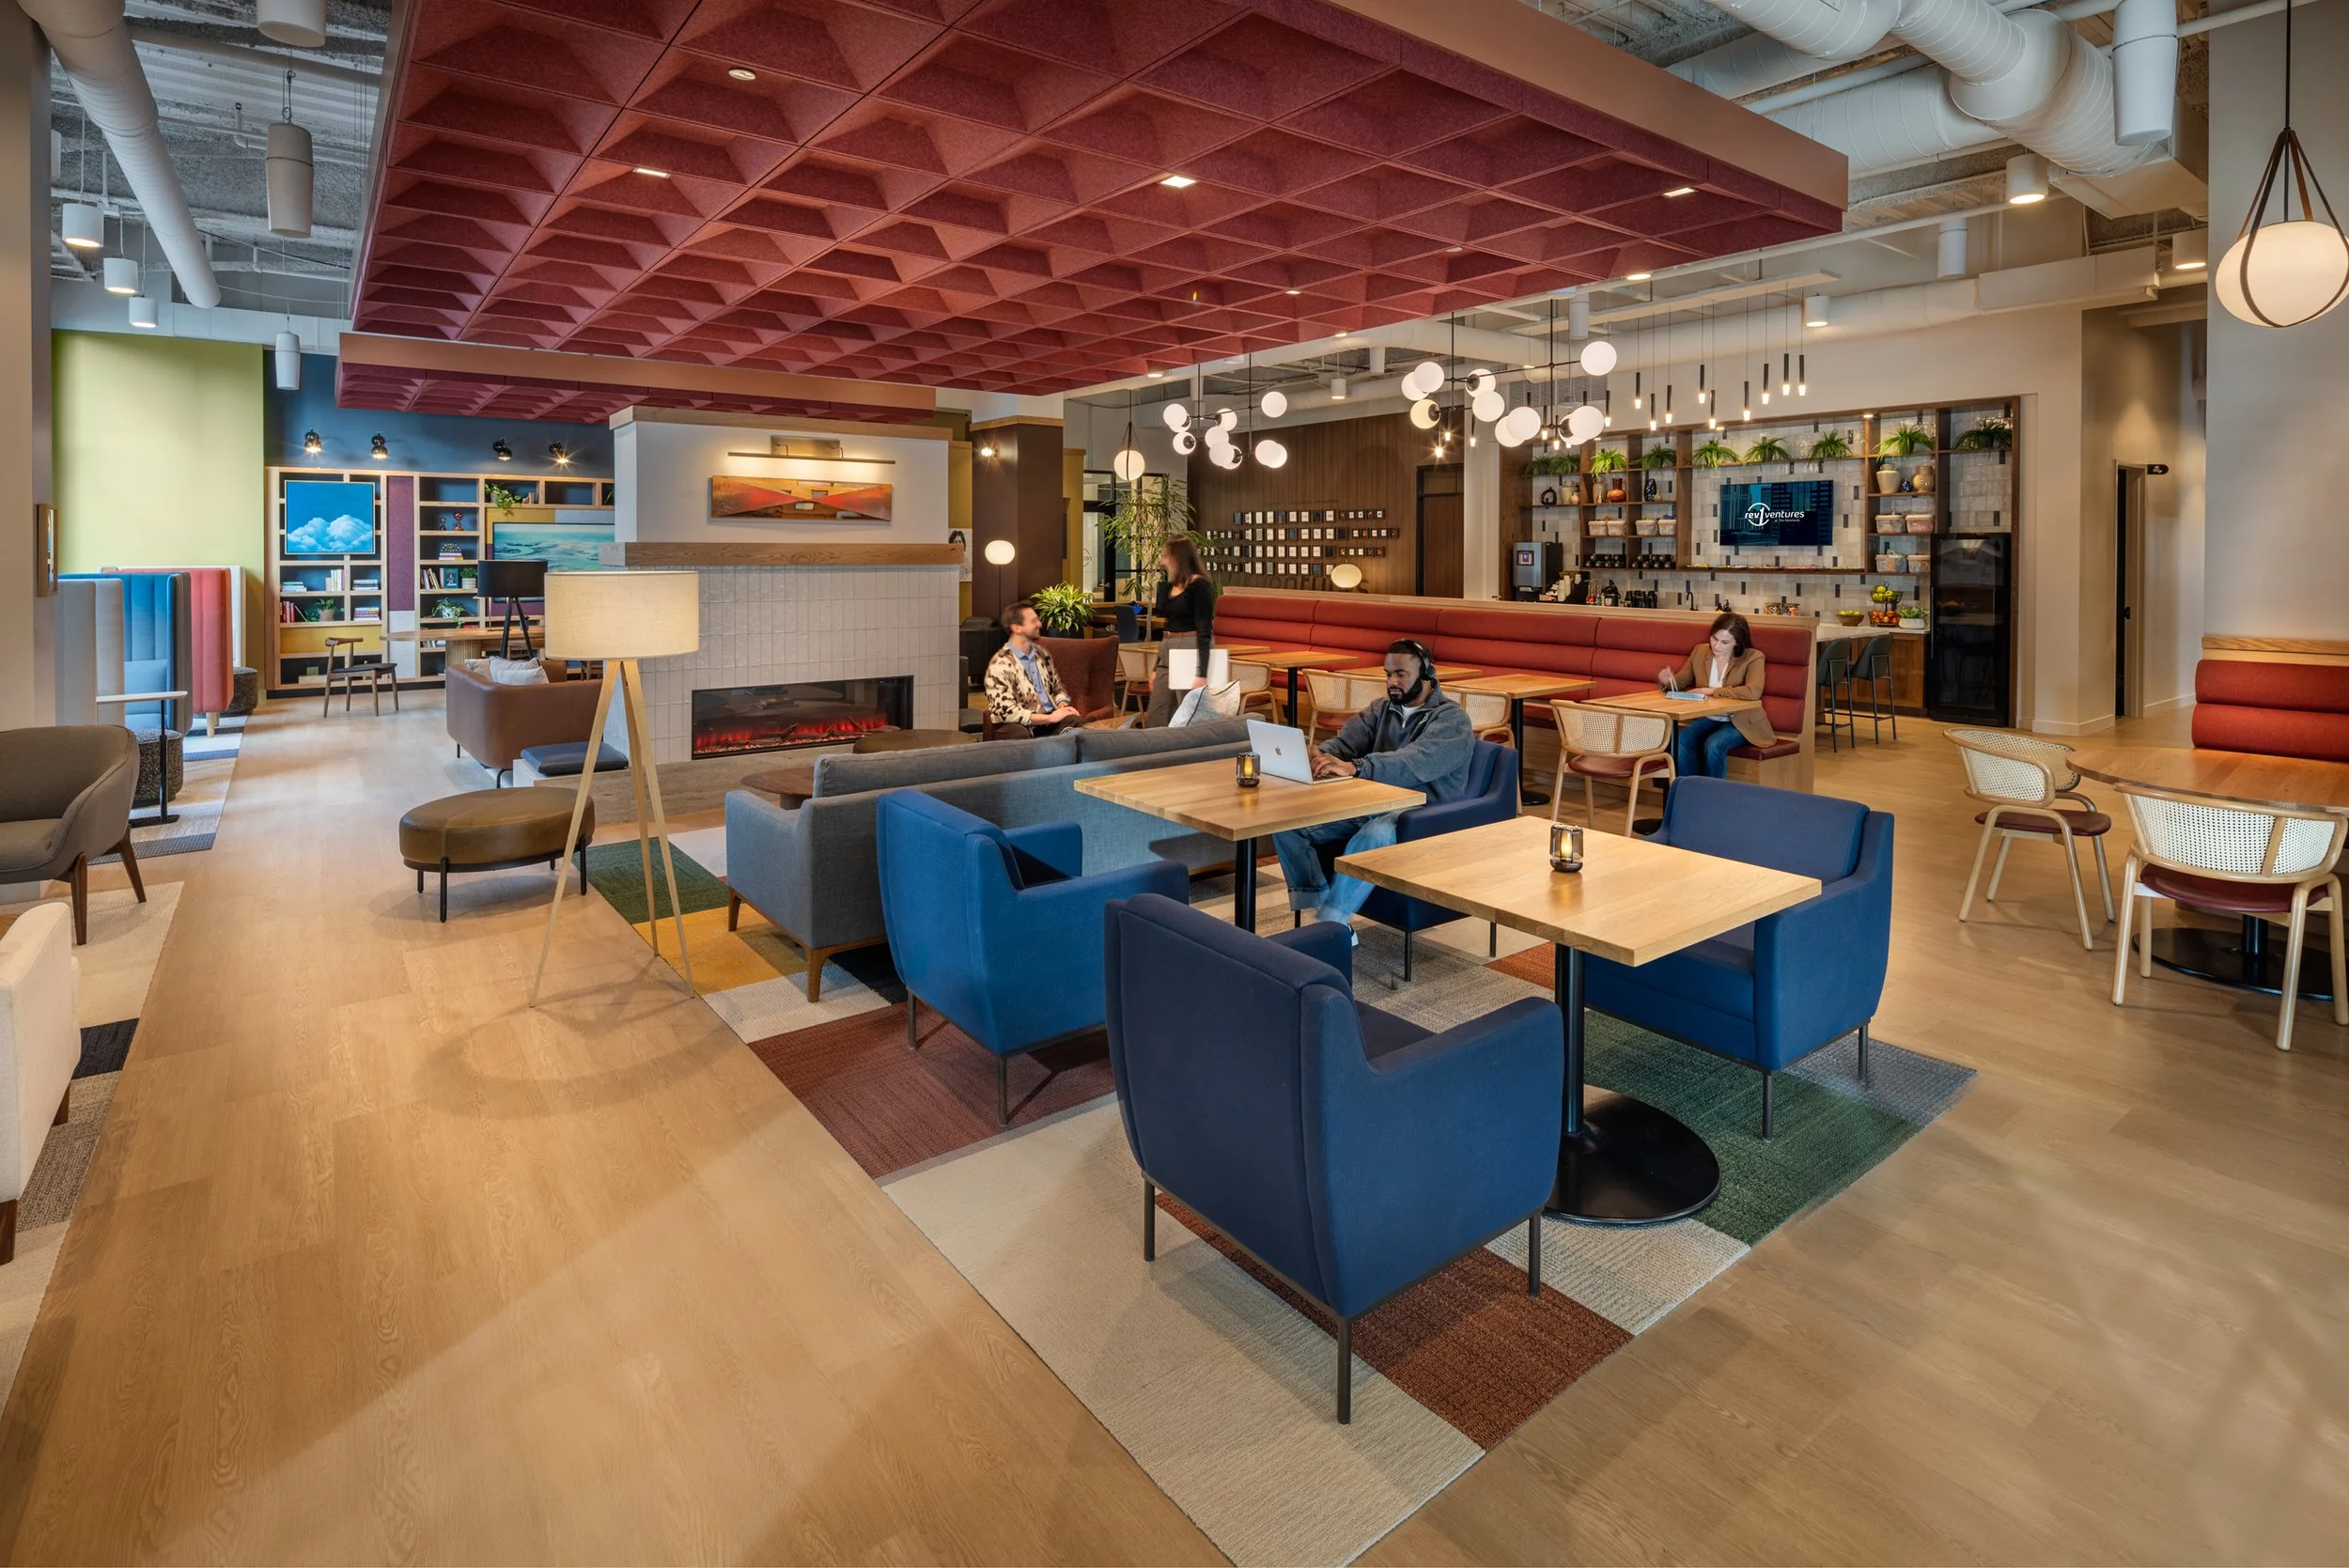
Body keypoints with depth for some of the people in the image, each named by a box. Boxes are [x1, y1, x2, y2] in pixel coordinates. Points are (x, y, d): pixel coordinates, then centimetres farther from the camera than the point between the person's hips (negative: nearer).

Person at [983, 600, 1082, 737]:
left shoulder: (1041, 654, 13)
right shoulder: (1000, 664, -11)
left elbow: (1057, 688, 24)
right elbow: (1007, 712, -18)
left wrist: (1063, 706, 0)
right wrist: (1049, 718, -19)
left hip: (1049, 717, 5)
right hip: (1022, 724, -5)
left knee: (1075, 721, -28)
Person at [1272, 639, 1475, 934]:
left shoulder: (1451, 719, -5)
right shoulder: (1382, 709, 17)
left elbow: (1416, 761, -24)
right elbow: (1344, 742, 4)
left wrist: (1354, 767, -39)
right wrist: (1320, 755, -21)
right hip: (1366, 806, 7)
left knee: (1374, 835, -40)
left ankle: (1327, 926, -32)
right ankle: (1319, 908, -10)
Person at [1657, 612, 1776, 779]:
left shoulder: (1753, 658, -11)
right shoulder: (1700, 651, 3)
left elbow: (1753, 693, -28)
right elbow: (1681, 682, 15)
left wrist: (1711, 691, -25)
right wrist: (1668, 680, -10)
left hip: (1741, 721, -4)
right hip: (1707, 718, 4)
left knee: (1714, 744, -34)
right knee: (1679, 740, -27)